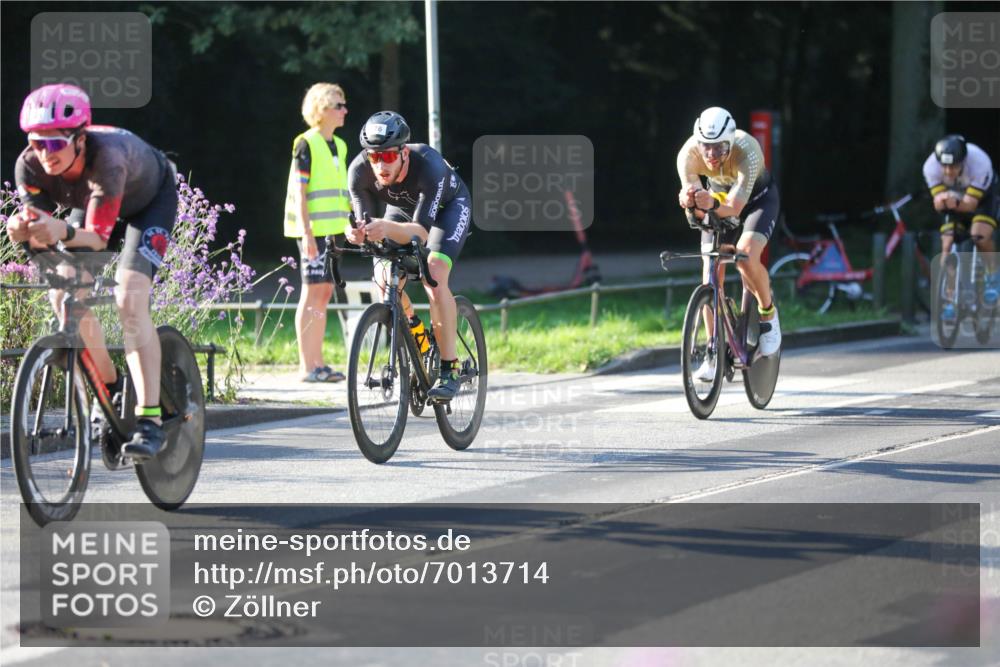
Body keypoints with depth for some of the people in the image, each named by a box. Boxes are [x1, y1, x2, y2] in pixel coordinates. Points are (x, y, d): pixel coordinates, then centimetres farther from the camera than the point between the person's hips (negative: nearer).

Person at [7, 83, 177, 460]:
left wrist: (63, 232, -63)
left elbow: (97, 238, -42)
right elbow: (41, 237, -26)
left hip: (150, 200, -5)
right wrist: (24, 233, -49)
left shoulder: (107, 157, -43)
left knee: (129, 299, -24)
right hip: (91, 204, 5)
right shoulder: (30, 166, -29)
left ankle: (150, 419, -26)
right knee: (64, 296, -9)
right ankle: (110, 388, 15)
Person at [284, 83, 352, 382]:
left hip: (331, 229, 8)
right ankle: (306, 366, -7)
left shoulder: (339, 146, 16)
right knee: (312, 293, -8)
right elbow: (299, 192, -13)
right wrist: (307, 233, -20)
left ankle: (318, 363, 11)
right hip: (312, 230, -8)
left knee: (324, 293, 7)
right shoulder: (306, 144, -9)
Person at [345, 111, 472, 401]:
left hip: (448, 206, -4)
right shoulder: (359, 170, -31)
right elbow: (365, 222, -30)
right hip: (403, 207, 4)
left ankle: (449, 369, -21)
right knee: (386, 281, -13)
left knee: (434, 277, -25)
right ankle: (413, 329, 19)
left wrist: (388, 228, -66)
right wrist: (358, 233, -54)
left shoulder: (428, 165, -42)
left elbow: (421, 231, -46)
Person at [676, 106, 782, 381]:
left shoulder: (747, 150, -39)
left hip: (757, 198, -3)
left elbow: (735, 206, -43)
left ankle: (768, 313, -1)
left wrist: (712, 205, -64)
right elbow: (697, 210, -30)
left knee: (746, 257, -29)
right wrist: (690, 201, -54)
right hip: (719, 197, 3)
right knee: (710, 275, -8)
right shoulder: (688, 154, -31)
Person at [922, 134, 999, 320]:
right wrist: (942, 200, -49)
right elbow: (938, 203, -26)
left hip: (983, 195, -3)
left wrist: (956, 203, -57)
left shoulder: (979, 162, -39)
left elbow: (971, 204, -36)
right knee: (947, 244, -12)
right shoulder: (931, 166, -32)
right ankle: (948, 298, -2)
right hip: (954, 197, 3)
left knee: (980, 236, -27)